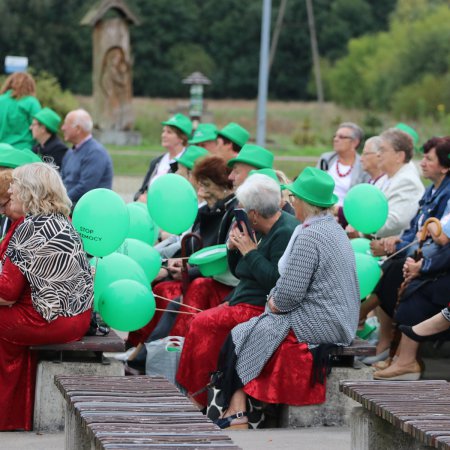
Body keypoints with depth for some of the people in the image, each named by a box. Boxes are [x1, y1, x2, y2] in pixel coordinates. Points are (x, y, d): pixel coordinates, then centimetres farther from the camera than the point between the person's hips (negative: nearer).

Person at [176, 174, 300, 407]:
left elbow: (276, 280, -26)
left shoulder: (286, 233, -17)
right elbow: (238, 272, 21)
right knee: (200, 322, -3)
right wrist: (233, 248, 1)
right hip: (245, 303, 10)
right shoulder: (261, 230, 14)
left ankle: (200, 399, -8)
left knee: (204, 323, -17)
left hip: (264, 308, -10)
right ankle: (193, 395, -4)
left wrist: (250, 252, -17)